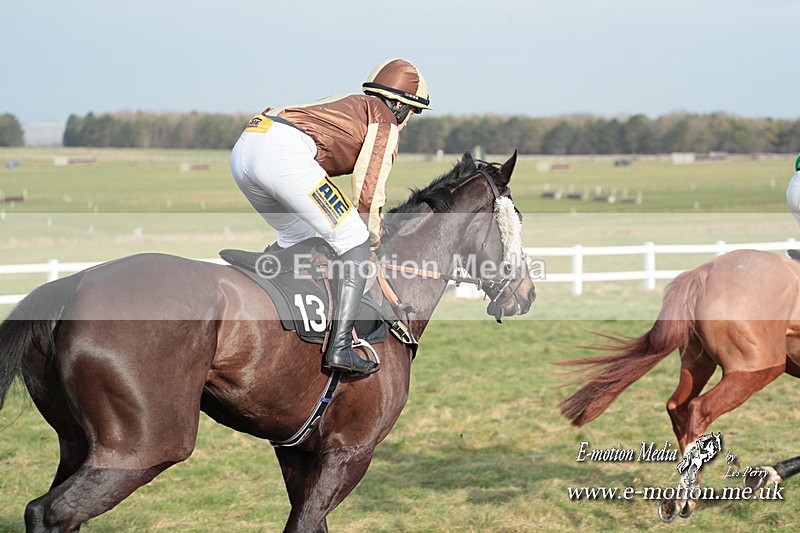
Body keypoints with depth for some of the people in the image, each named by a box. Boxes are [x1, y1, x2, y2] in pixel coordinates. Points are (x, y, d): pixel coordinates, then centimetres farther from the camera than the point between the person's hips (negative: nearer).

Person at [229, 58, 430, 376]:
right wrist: (373, 240, 17)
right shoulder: (385, 119, 15)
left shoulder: (347, 104, 38)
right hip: (284, 152, -8)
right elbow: (368, 188, 5)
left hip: (243, 151, 9)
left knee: (295, 237, 30)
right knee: (355, 242, -1)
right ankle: (340, 347, -13)